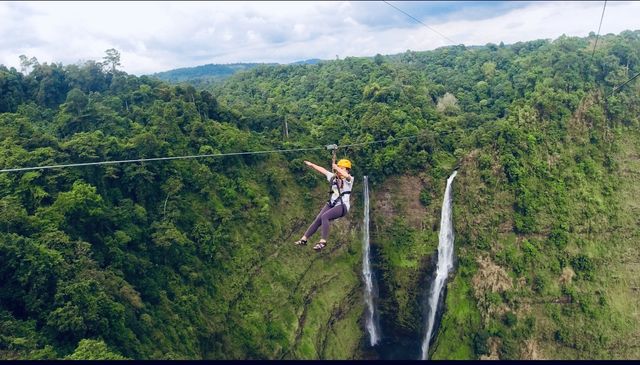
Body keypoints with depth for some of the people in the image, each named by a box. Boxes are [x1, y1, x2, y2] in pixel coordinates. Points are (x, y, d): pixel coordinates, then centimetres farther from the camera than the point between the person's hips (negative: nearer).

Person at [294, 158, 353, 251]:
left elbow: (346, 175, -29)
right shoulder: (333, 177, 13)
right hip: (331, 204, 6)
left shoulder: (349, 180, -4)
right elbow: (323, 170, 20)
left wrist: (336, 167, -26)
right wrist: (311, 165, 22)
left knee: (324, 216, -28)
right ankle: (304, 239, 1)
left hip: (342, 206, -6)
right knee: (318, 220, -6)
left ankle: (323, 241, -29)